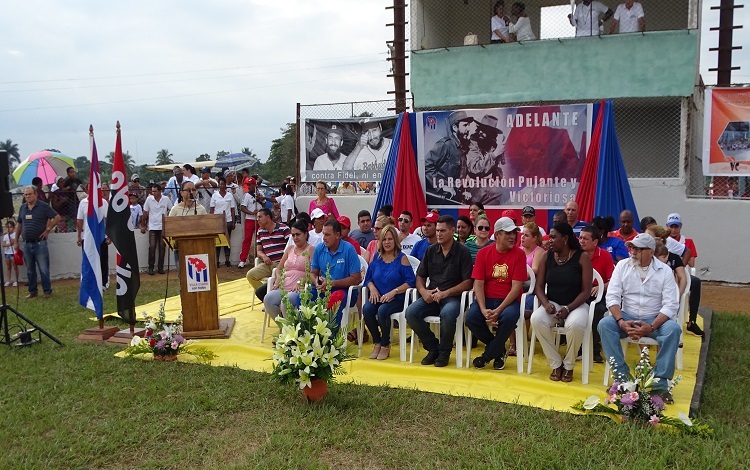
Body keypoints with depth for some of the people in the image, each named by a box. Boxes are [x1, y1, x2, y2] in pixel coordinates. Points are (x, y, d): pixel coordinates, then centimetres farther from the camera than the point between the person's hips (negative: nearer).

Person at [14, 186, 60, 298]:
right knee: (30, 271, 12)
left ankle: (47, 291, 7)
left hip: (40, 243, -5)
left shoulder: (43, 206, -5)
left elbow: (57, 217, -6)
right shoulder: (22, 208, 11)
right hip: (27, 244, 5)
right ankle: (32, 291, 21)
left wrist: (47, 230, -9)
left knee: (44, 270, -2)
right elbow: (19, 224, 18)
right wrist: (16, 241, 15)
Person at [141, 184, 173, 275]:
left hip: (163, 227, 0)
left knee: (162, 247, 3)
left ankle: (160, 267, 12)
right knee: (152, 247, -5)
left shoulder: (166, 199, -2)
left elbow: (171, 210, 8)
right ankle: (151, 267, 3)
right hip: (152, 227, 0)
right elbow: (145, 213, 5)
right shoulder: (149, 199, -1)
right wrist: (143, 225, 7)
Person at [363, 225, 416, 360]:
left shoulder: (402, 258, -1)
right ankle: (376, 343, -5)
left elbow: (410, 281, -9)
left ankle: (385, 345, -7)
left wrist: (393, 292, -17)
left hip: (396, 298, -4)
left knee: (383, 311, -33)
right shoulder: (376, 257, 12)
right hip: (377, 296, 4)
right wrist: (372, 289, -6)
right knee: (366, 309, -27)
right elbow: (368, 278, 15)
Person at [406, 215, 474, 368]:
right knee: (411, 312, -23)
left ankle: (444, 352, -9)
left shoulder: (462, 252, -1)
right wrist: (423, 291, -7)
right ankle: (433, 348, -2)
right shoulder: (431, 251, 13)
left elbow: (468, 282, -7)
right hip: (431, 297, 5)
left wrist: (445, 293, -17)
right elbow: (420, 276, 16)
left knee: (447, 314, -37)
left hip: (453, 297, -4)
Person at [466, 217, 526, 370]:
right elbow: (478, 284, -3)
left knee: (509, 317, -35)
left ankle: (488, 354, -7)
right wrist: (484, 310, -19)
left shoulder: (518, 254, -4)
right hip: (486, 299, 2)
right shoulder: (483, 253, 2)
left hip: (509, 300, -2)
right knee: (471, 317, -27)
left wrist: (498, 310, -20)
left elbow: (516, 287, -9)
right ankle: (499, 351, 2)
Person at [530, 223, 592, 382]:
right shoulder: (546, 256, 4)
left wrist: (568, 309, -20)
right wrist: (546, 304, -15)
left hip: (576, 305, -3)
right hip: (552, 304, 3)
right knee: (536, 319, -30)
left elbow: (586, 290, -8)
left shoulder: (582, 257, -6)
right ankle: (556, 364, -11)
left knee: (575, 324, -37)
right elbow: (539, 286, 5)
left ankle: (568, 366, -7)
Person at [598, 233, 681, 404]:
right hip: (627, 317, 1)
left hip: (655, 319, -1)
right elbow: (612, 297, -5)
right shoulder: (622, 266, 1)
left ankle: (660, 383, -24)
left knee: (673, 329, -31)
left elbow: (671, 305, -10)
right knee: (604, 324, -27)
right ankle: (621, 377, -23)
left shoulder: (664, 271, -3)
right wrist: (621, 322, -23)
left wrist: (651, 327, -24)